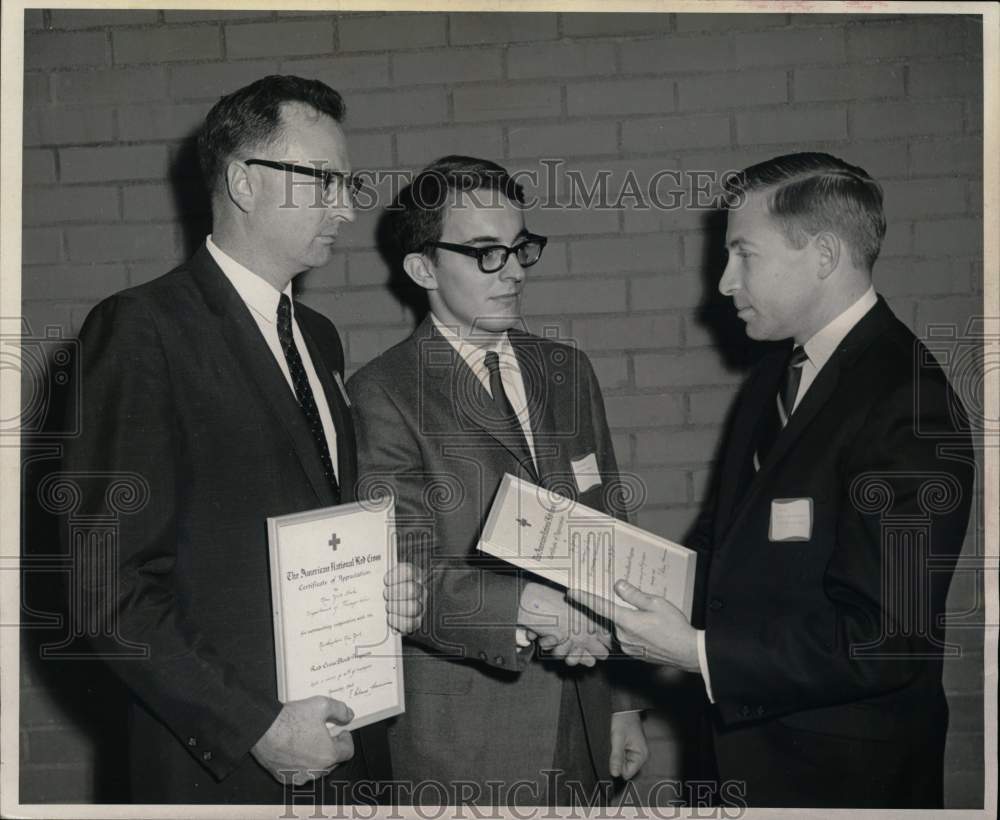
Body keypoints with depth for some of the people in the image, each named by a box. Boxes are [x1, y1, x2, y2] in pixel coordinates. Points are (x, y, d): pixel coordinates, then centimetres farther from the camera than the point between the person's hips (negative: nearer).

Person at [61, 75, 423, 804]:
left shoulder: (318, 336, 14)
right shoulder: (142, 329, -12)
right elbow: (109, 583, -17)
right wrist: (255, 728, -19)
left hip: (346, 742, 7)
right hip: (224, 765, -7)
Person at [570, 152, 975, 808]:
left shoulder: (908, 406, -22)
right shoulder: (779, 373, 7)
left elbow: (887, 637, -25)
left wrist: (699, 652, -24)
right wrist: (635, 582, -1)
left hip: (844, 773, -8)